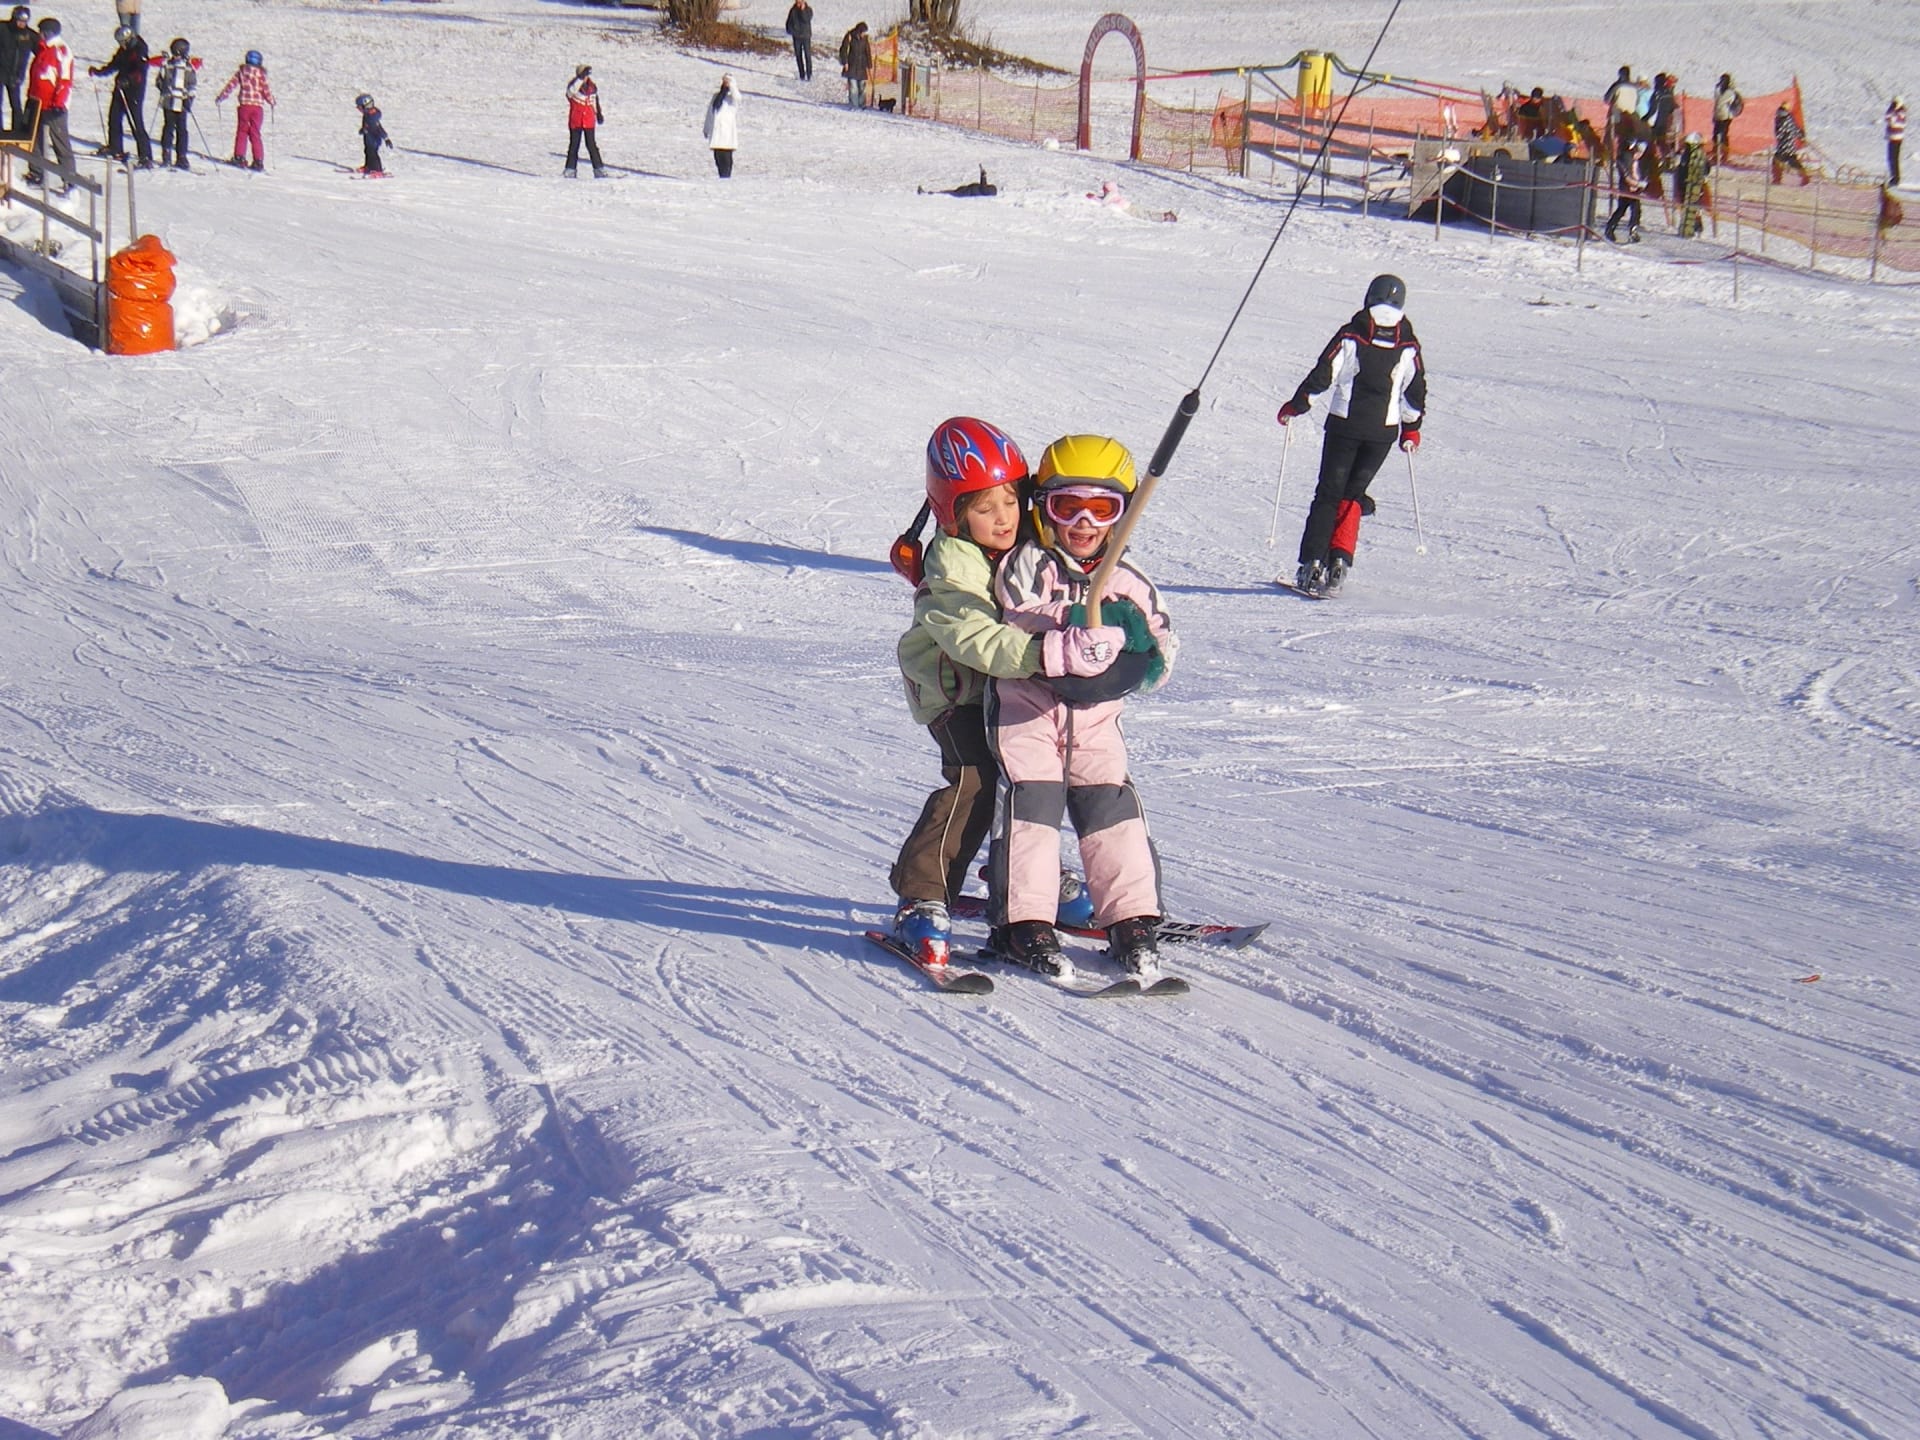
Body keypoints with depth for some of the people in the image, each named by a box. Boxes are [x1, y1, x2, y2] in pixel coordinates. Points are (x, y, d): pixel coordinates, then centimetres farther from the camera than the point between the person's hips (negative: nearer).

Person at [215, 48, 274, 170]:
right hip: (258, 106, 0)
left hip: (244, 105, 0)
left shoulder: (241, 72, 4)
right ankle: (258, 161, 1)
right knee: (255, 133, 5)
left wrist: (220, 97, 19)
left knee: (242, 131, 11)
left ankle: (239, 157, 5)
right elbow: (266, 89, -4)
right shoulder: (260, 73, -1)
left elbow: (231, 85, 8)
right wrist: (273, 102, 11)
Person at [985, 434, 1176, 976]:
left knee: (1112, 810, 0)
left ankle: (1132, 917, 7)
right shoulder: (1026, 568, -7)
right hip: (1026, 711, -4)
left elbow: (1157, 656, 0)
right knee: (1030, 808, -10)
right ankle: (1023, 922, -5)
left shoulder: (1126, 582, 6)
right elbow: (1021, 641, -21)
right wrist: (1098, 634, -28)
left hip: (1095, 720, 4)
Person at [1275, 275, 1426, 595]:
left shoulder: (1350, 336, -6)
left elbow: (1322, 375, -6)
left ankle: (1312, 564, -4)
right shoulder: (1408, 346, 1)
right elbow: (1416, 391, 7)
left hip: (1344, 425, -2)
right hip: (1383, 431, 2)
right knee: (1352, 494, 14)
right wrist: (1411, 429, 21)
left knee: (1328, 494, 5)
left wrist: (1295, 407, 6)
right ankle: (1340, 560, 0)